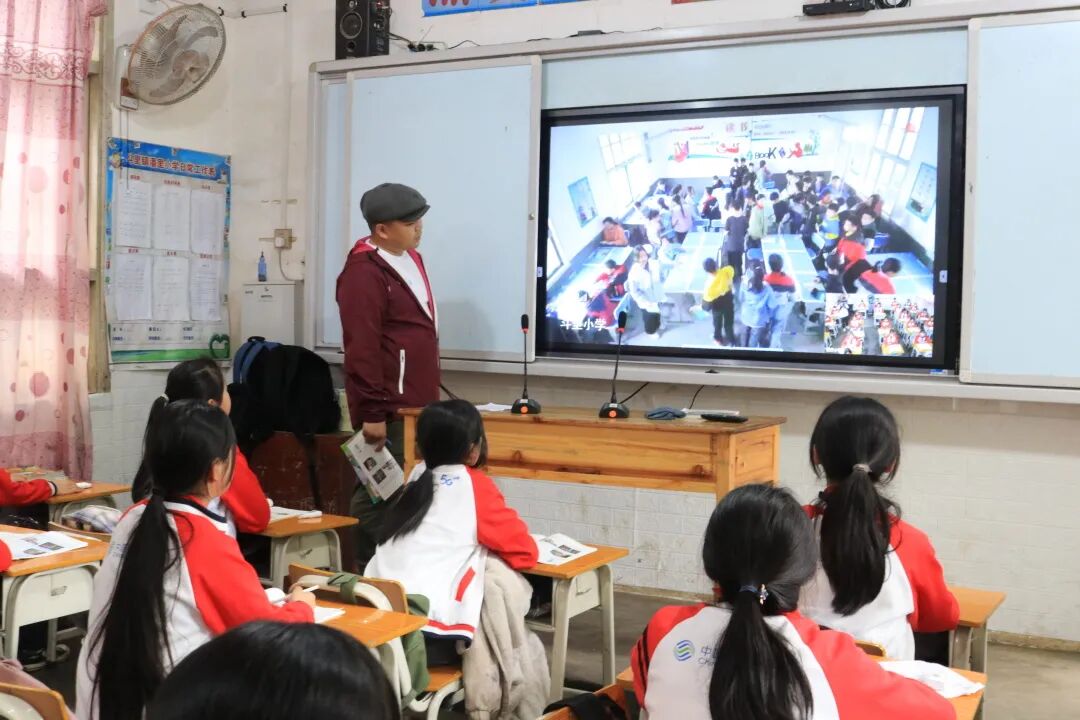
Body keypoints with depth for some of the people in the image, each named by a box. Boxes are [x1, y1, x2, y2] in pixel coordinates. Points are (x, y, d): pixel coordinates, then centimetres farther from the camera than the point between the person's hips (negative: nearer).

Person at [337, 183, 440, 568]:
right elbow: (361, 348, -20)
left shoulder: (411, 258, 16)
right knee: (378, 494, -5)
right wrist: (372, 412, -21)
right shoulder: (364, 272, -15)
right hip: (388, 410, -9)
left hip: (414, 405, 9)